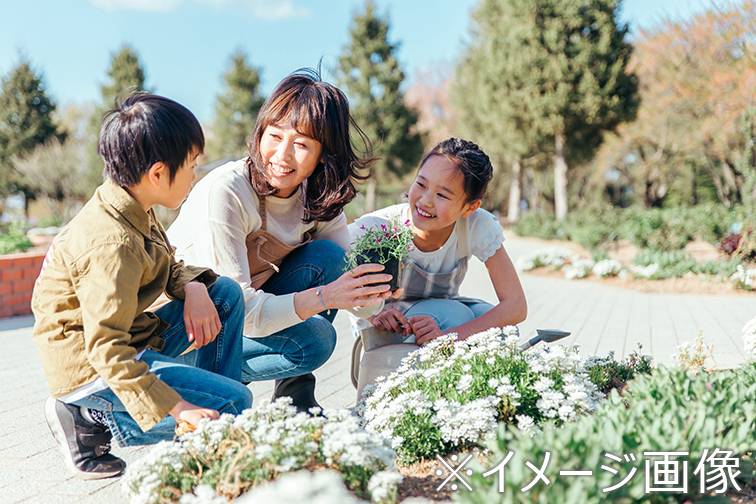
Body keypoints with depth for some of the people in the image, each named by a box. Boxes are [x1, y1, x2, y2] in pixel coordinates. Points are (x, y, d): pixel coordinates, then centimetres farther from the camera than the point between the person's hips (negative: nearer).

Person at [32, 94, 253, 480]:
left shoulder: (132, 211, 2)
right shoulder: (112, 245, -29)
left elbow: (167, 268, 17)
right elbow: (106, 348, -32)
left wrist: (194, 287, -6)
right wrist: (175, 408, -34)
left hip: (129, 343, 10)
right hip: (90, 368, -10)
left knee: (226, 293, 6)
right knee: (235, 401, -16)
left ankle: (216, 411, 6)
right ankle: (92, 420, -8)